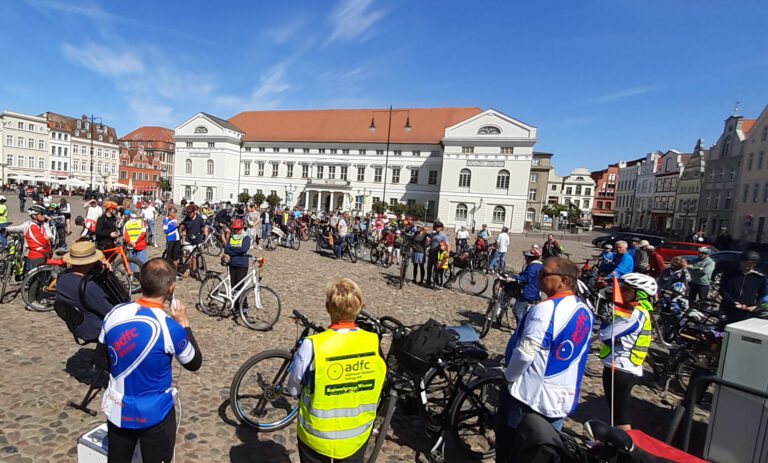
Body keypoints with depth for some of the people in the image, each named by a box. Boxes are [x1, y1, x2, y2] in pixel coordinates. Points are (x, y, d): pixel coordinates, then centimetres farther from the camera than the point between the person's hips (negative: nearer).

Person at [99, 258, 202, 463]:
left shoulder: (114, 314, -12)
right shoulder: (170, 328, -26)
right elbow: (194, 364, -9)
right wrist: (184, 323, -7)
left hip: (118, 411, 5)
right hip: (155, 414, -4)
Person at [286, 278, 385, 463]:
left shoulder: (313, 345, -27)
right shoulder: (374, 343, -19)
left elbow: (293, 389, -10)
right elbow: (375, 387, -2)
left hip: (317, 437, -1)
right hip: (357, 437, 2)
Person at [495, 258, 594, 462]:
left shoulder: (546, 309, -25)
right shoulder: (585, 312, 2)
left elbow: (525, 352, -29)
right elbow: (579, 354, 13)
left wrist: (509, 375, -11)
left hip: (530, 396, -8)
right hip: (564, 399, 8)